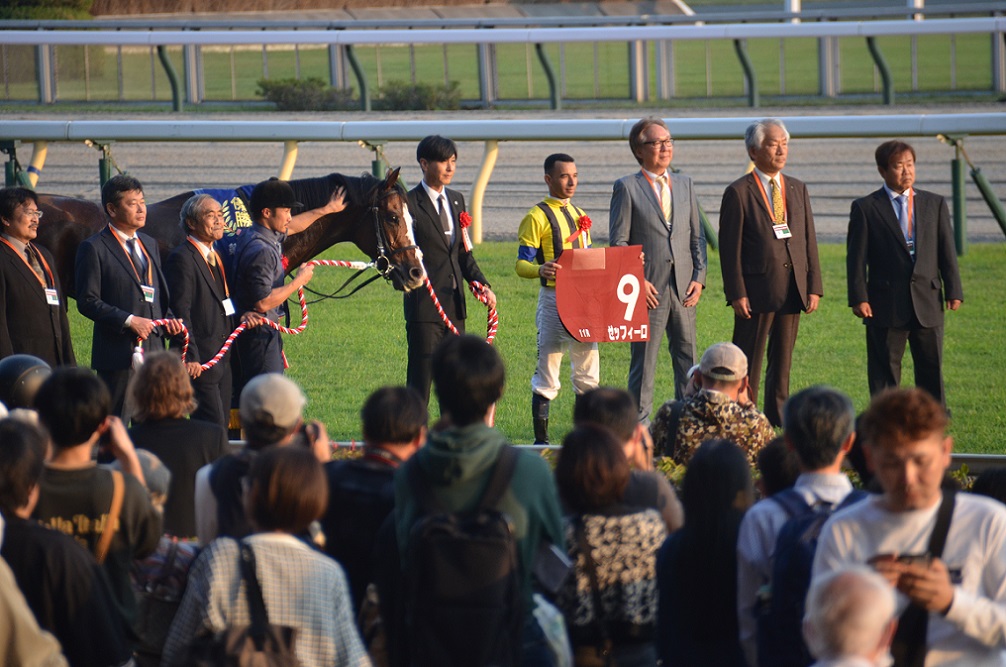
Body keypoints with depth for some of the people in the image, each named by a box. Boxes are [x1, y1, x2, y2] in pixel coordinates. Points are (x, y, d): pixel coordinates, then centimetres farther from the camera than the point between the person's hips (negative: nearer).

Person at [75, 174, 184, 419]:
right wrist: (129, 320, -17)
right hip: (118, 351, -7)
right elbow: (87, 302, -10)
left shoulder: (149, 244, 18)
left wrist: (168, 319, 5)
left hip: (153, 347, 7)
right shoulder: (94, 248, -5)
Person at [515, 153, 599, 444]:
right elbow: (522, 264, -10)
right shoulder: (537, 217, -5)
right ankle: (541, 439, -1)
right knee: (547, 371, -5)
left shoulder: (579, 215, 17)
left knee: (588, 372, 8)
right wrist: (541, 269, -32)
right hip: (553, 298, -7)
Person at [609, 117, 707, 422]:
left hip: (683, 289, 5)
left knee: (688, 360, 7)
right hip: (648, 289, -5)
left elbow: (697, 236, 14)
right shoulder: (627, 187, -1)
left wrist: (699, 277, 2)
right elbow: (618, 242, -4)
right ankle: (640, 425, 4)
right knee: (644, 361, -1)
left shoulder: (684, 184, 14)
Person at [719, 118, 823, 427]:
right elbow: (730, 248, -6)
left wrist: (814, 286, 6)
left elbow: (809, 240, 13)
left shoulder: (798, 189, 13)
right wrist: (737, 294, -13)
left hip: (792, 291, 5)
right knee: (748, 367, -2)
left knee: (782, 365, 10)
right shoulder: (738, 193, -4)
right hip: (756, 292, -5)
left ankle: (778, 423, 16)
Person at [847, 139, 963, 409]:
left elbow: (947, 251, 10)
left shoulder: (935, 204, 11)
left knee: (932, 370, 6)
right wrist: (859, 298, -10)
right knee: (884, 373, 2)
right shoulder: (865, 208, 2)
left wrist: (953, 290, 1)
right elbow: (856, 258, -2)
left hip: (928, 303, 3)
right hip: (886, 304, -3)